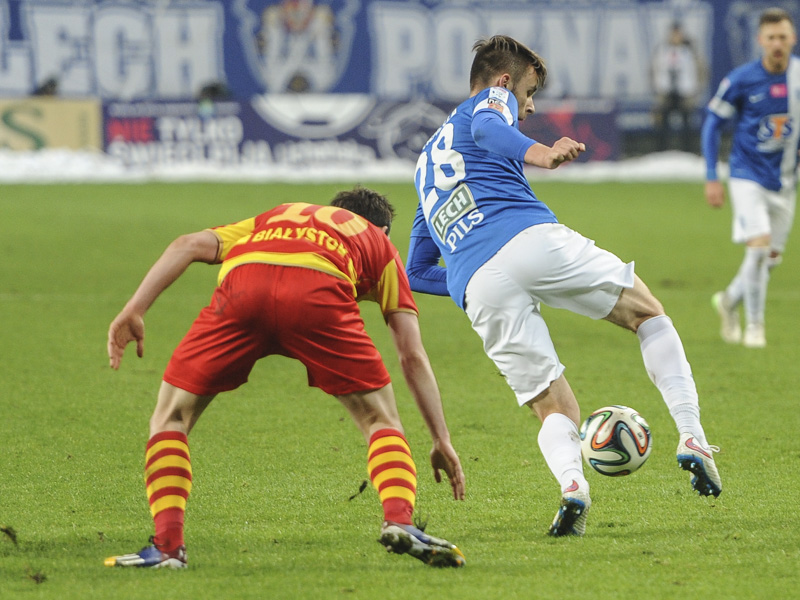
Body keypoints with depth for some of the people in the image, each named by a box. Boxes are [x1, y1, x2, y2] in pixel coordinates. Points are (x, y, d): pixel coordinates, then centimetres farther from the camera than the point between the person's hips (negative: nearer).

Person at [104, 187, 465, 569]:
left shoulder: (275, 218, 43)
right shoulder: (380, 245, 38)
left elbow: (190, 245, 25)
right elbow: (412, 355, 30)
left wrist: (134, 310, 18)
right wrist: (442, 441, 34)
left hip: (241, 287, 1)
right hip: (319, 293, -1)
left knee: (170, 418, 18)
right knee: (381, 420, 18)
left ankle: (167, 545, 4)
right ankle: (398, 521, -5)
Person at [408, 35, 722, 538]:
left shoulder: (426, 162, 38)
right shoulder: (492, 101, 21)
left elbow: (418, 273, 39)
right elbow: (487, 127, -8)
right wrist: (537, 153, -26)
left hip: (479, 291, 4)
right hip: (532, 239, -4)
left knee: (557, 410, 10)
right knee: (649, 315, 18)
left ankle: (572, 482, -25)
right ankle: (693, 438, -1)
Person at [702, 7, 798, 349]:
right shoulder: (742, 80, -12)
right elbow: (712, 124, -2)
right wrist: (711, 178, -6)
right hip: (749, 176, -4)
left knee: (772, 257, 10)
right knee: (759, 246, -19)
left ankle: (729, 300, 37)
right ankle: (754, 325, -6)